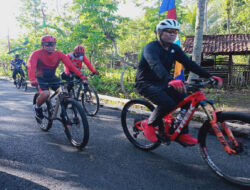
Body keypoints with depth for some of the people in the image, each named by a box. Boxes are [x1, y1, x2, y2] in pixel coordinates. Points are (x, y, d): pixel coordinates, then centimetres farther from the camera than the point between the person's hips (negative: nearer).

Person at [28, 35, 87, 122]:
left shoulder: (59, 54, -10)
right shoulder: (37, 54, -18)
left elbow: (70, 65, -19)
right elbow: (31, 67, -31)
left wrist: (82, 76, -32)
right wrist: (33, 80, -51)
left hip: (52, 77, 3)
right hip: (41, 78, -3)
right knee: (46, 94, -31)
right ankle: (37, 107, 2)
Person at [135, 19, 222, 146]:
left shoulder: (174, 49, 4)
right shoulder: (151, 48, -18)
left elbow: (189, 63, -5)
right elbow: (156, 65, -38)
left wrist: (209, 76, -18)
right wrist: (170, 81, -56)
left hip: (162, 83, 7)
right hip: (145, 83, -6)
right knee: (168, 103, -30)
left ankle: (183, 134, 1)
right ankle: (149, 124, -3)